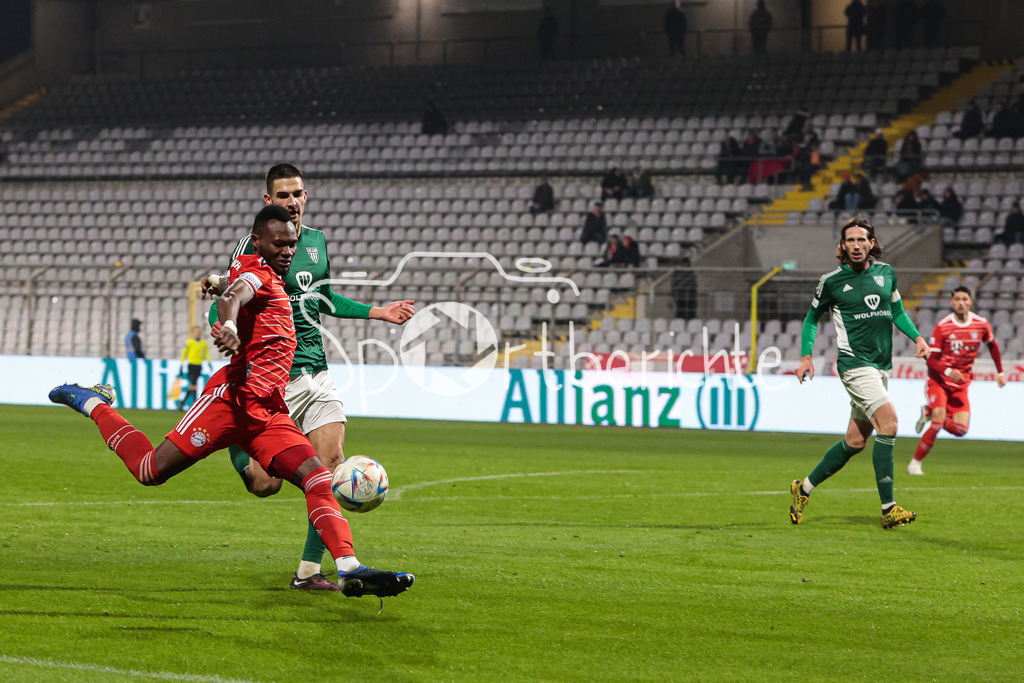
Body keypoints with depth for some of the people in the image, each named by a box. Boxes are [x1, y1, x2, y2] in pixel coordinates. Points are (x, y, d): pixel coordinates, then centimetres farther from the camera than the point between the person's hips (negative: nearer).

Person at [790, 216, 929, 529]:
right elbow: (812, 318, 9)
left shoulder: (886, 273, 9)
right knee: (888, 422, -22)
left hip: (881, 365, 6)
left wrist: (917, 337, 7)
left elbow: (897, 310, 22)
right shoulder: (831, 281, -3)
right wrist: (806, 357, 0)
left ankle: (804, 488, 25)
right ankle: (888, 509, -22)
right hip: (855, 362, -6)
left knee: (856, 441, 8)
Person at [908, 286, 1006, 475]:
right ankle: (915, 463, -7)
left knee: (961, 429, -9)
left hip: (961, 383, 4)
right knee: (937, 425, -20)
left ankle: (930, 414, 18)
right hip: (938, 380, -4)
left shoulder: (981, 325, -2)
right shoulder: (942, 326, -12)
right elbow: (931, 359, -12)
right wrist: (947, 371, -30)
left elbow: (992, 345, 19)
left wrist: (1000, 372, 17)